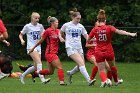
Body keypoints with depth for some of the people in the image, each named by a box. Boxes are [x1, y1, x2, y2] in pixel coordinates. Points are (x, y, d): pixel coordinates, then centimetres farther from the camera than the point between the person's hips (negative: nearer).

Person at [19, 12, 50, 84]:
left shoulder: (40, 26, 8)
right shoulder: (27, 26, -2)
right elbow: (21, 35, 7)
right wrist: (22, 40, -12)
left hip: (38, 47, 6)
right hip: (31, 47, -6)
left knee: (36, 66, 5)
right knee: (39, 62, -23)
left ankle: (23, 75, 24)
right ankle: (42, 79, -30)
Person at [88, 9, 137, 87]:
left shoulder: (95, 29, -5)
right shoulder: (109, 28, -10)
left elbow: (88, 40, 3)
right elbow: (119, 31, -24)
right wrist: (130, 34, -32)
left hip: (99, 52, 0)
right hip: (109, 52, 0)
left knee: (101, 70, 5)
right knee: (112, 66, 26)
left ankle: (104, 80, -26)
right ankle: (116, 81, 45)